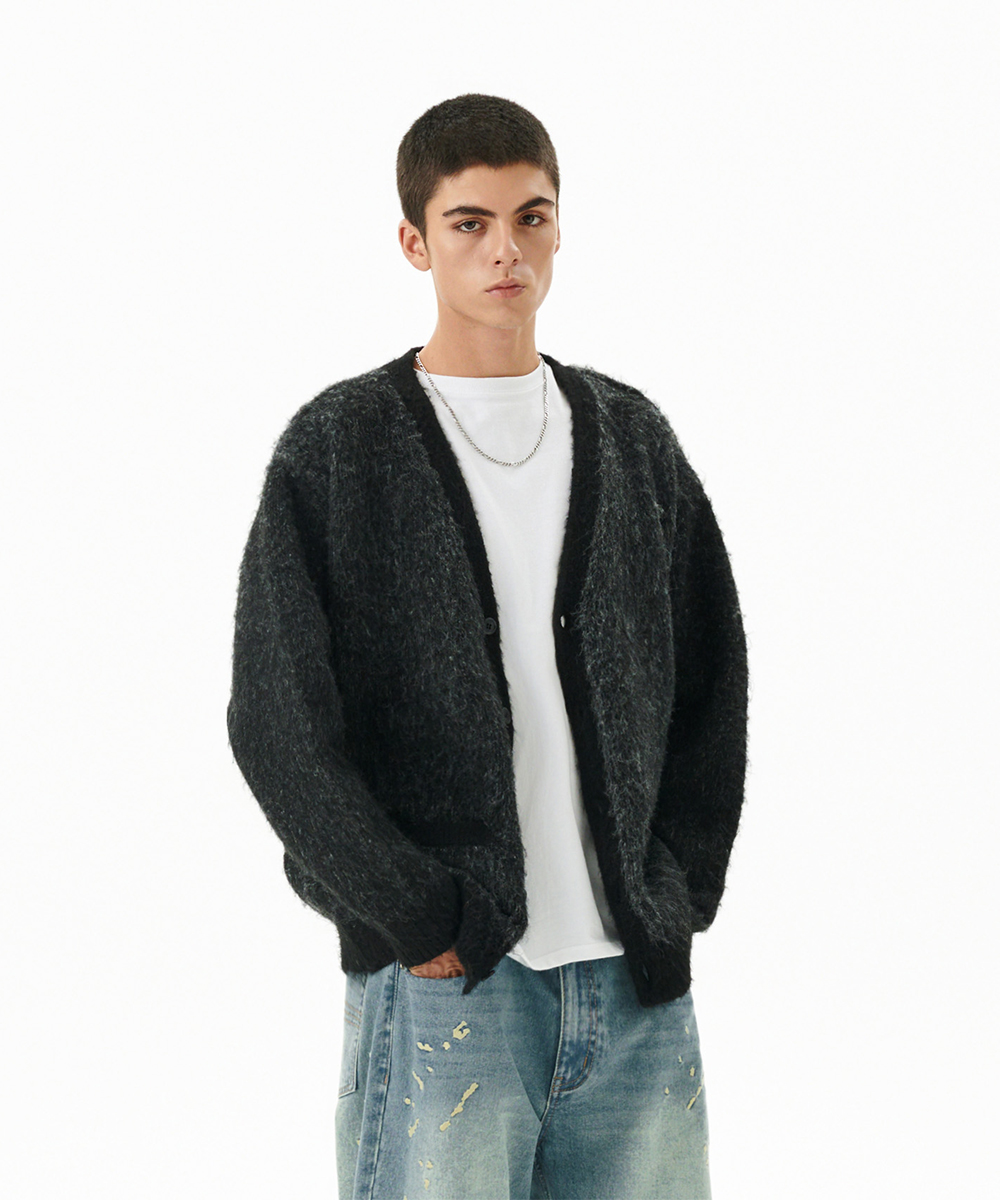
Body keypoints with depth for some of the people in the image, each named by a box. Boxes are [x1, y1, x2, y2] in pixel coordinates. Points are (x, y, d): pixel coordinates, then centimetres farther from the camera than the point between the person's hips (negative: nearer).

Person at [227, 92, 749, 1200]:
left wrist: (678, 888, 5)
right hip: (443, 978, -4)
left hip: (639, 980, 4)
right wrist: (425, 921, -11)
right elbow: (276, 724, -7)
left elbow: (715, 679, 15)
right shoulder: (338, 448, -1)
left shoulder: (633, 438, 12)